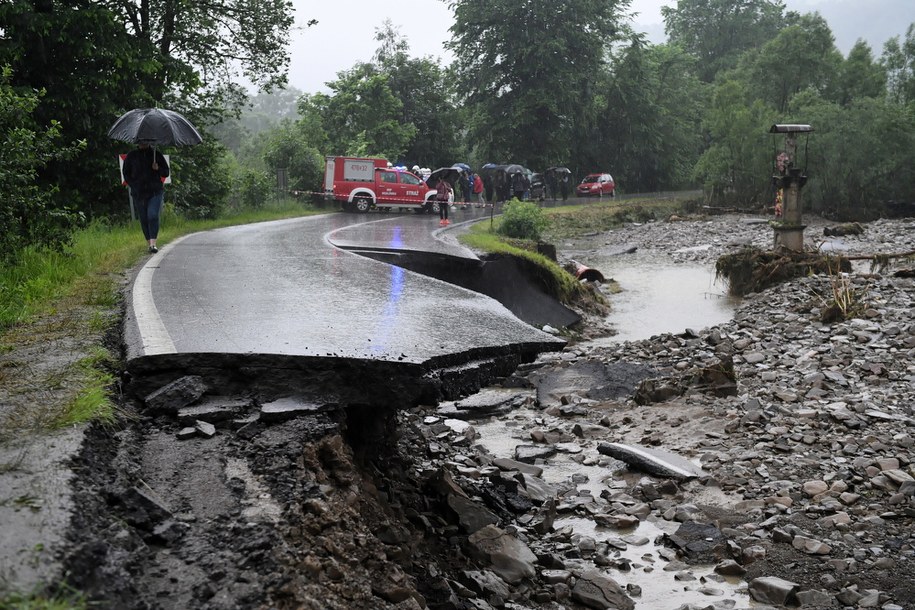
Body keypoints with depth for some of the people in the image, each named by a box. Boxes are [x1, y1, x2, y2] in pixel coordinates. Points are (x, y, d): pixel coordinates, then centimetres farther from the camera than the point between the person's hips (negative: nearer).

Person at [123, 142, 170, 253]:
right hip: (138, 193, 2)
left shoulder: (156, 154, 9)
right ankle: (149, 243, 14)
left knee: (153, 216, -17)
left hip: (155, 191, -2)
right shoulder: (131, 156, 10)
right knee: (144, 219, 4)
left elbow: (166, 173, 13)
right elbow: (126, 174, 12)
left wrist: (158, 169, -9)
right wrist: (134, 186, -4)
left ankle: (153, 244, -22)